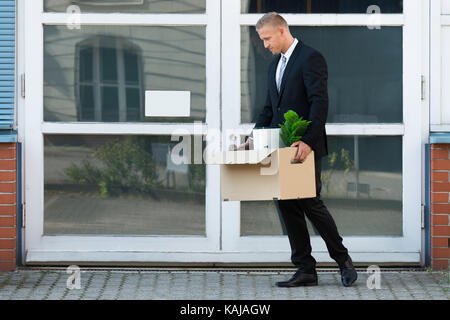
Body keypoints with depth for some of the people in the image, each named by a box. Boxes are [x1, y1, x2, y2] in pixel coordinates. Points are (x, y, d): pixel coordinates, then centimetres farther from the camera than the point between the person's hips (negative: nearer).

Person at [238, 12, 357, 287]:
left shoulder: (311, 58, -10)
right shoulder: (276, 63, 18)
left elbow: (320, 103, -19)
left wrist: (308, 141, -28)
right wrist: (255, 138, 9)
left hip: (305, 147, -9)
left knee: (310, 203, -6)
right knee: (287, 207, 5)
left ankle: (343, 260, 11)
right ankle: (305, 270, 9)